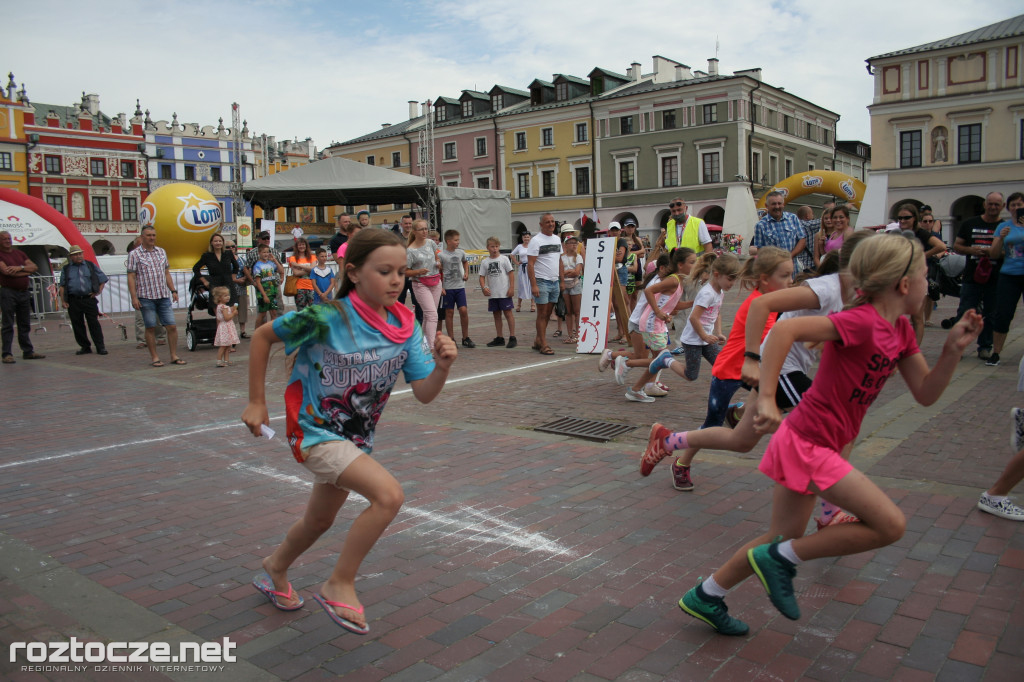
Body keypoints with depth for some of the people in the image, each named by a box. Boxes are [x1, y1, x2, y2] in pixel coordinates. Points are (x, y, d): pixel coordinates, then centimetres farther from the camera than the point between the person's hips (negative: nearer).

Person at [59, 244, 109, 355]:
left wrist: (99, 291, 2)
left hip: (89, 299, -1)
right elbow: (62, 286, 9)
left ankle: (100, 347, -1)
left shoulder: (91, 266, 10)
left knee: (94, 323, -5)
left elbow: (102, 279, 15)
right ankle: (85, 347, 14)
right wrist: (63, 301, 1)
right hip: (73, 301, 2)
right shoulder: (66, 269, 11)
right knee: (77, 325, 4)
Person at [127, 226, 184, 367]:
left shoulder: (161, 252, 14)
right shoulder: (134, 254, 0)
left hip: (164, 297, 4)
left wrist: (173, 290, 12)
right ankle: (154, 357, 11)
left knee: (172, 326, 0)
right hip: (146, 297, -4)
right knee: (150, 328, 2)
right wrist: (134, 297, -10)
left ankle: (174, 356, 9)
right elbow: (131, 277, -4)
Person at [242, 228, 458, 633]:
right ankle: (339, 586, -5)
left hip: (356, 439, 7)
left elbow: (424, 394, -10)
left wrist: (442, 366, -30)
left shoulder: (405, 326, -9)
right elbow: (262, 336, -10)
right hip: (315, 432, -6)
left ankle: (275, 569, 55)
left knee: (320, 521, 25)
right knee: (389, 495, -25)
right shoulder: (328, 317, -23)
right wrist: (256, 402, -8)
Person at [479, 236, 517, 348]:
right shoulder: (484, 262, 7)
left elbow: (511, 273, -2)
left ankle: (512, 338, 1)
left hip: (504, 293, -4)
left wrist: (511, 288, -9)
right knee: (496, 314, 10)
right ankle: (499, 338, 19)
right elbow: (482, 276, 7)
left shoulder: (504, 259, -1)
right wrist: (483, 287, -10)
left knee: (508, 313, -3)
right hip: (492, 294, 4)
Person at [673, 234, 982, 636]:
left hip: (808, 445, 10)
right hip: (809, 442, -10)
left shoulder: (900, 330, 8)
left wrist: (954, 349, -4)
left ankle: (706, 597, 29)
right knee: (890, 525, -9)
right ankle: (782, 559, 1)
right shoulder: (862, 321, -20)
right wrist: (767, 399, -36)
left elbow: (925, 394, 11)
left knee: (785, 538, 17)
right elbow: (786, 329, -32)